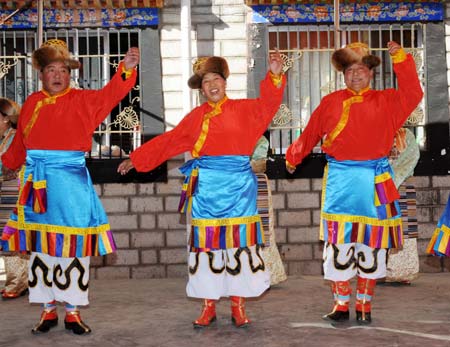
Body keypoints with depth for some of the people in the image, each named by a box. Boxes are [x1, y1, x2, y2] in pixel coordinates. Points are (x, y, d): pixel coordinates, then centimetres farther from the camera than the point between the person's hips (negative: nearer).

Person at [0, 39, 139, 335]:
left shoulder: (84, 100, 0)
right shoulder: (32, 103, 10)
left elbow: (111, 93, -16)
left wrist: (126, 69, -32)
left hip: (71, 180, -3)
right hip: (39, 181, 3)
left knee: (74, 246, 0)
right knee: (40, 245, 7)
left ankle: (73, 310, 11)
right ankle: (48, 309, 19)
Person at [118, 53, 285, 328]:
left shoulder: (244, 109, 6)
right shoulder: (197, 116, 10)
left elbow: (267, 105, -11)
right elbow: (168, 142, 14)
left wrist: (275, 76, -27)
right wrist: (136, 159, 15)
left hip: (238, 184, -1)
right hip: (206, 187, 1)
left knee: (239, 242, 2)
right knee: (207, 243, 4)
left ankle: (239, 307, 12)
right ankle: (209, 307, 14)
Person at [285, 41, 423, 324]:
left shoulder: (386, 101, 7)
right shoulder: (331, 103, 8)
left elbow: (413, 94, -9)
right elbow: (310, 134, 17)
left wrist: (401, 59, -15)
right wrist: (293, 158, 26)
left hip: (374, 181, 0)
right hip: (340, 180, 0)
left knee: (371, 243, 5)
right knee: (339, 243, -1)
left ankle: (364, 305, 16)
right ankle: (341, 304, 10)